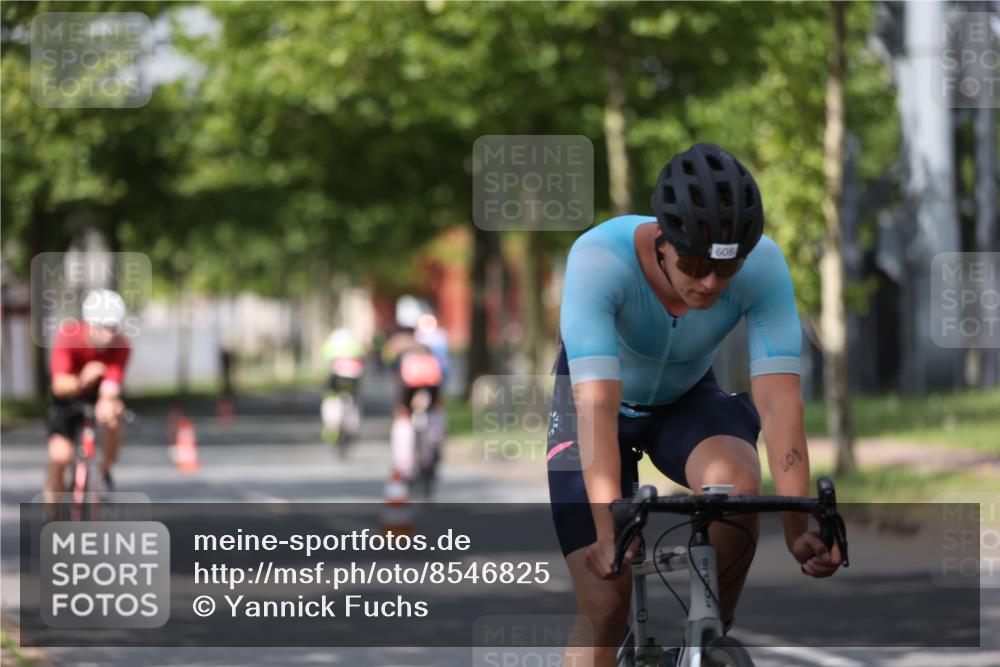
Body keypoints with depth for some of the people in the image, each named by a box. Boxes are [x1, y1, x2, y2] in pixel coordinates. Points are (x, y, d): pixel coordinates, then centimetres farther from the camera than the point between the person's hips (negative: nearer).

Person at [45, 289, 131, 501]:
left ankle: (105, 472, -8)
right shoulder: (68, 335, -29)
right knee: (59, 456, -19)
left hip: (98, 394, 1)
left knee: (111, 414, -33)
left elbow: (111, 388, -37)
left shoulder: (120, 346, -25)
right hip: (68, 398, -1)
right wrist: (81, 381, -59)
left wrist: (107, 402, -60)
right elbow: (59, 385, -38)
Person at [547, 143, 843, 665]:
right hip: (601, 404, -2)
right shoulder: (598, 258, -36)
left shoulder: (763, 265, -29)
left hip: (687, 399, 2)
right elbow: (596, 404, -44)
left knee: (737, 484, -32)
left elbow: (778, 396, -35)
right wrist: (610, 529, -54)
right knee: (604, 609, -12)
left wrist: (797, 525, -46)